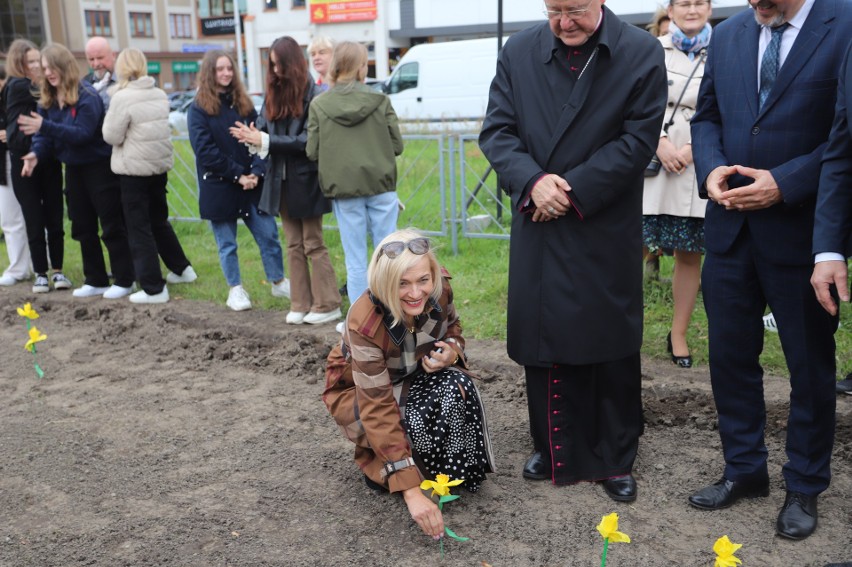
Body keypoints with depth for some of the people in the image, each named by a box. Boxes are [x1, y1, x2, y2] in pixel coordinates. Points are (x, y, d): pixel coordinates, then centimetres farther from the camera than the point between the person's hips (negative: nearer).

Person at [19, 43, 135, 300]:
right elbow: (44, 134, 2)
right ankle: (95, 280, 22)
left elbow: (83, 133, -26)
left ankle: (124, 281, 7)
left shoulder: (87, 96, -18)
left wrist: (45, 126, -32)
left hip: (99, 167, -8)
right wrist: (36, 153, -18)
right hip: (74, 169, 8)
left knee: (112, 225, -2)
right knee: (83, 227, 12)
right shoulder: (47, 100, 5)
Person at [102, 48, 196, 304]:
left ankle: (153, 288, 4)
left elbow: (112, 136, -11)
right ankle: (182, 268, 30)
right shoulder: (160, 95, 3)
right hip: (160, 165, 6)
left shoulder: (122, 97, -15)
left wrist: (110, 119, 4)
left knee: (139, 229, 2)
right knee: (159, 220, 23)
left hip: (133, 169, -6)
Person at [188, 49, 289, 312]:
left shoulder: (243, 103, 10)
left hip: (251, 184, 3)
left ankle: (279, 282, 18)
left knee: (269, 234, 3)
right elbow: (205, 151, -10)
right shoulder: (199, 109, -3)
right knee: (227, 244, 6)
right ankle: (235, 289, 20)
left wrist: (256, 172, -13)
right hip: (218, 188, -3)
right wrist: (238, 175, -15)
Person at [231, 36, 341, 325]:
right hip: (281, 181, 6)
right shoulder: (273, 94, 9)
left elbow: (307, 141, -18)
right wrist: (253, 137, -18)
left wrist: (265, 141, -21)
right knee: (294, 245, 10)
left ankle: (327, 305, 10)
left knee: (313, 244, 1)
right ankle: (301, 304, 17)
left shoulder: (313, 95, -12)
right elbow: (264, 127, 5)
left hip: (306, 181, -6)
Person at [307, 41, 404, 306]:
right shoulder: (380, 100, -4)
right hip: (381, 185, 0)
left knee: (356, 260, 8)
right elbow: (397, 145, -3)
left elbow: (312, 151, -4)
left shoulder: (319, 105, -4)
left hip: (343, 188, 0)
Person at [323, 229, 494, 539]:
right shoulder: (365, 323, -36)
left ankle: (457, 475, -7)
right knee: (417, 420, -33)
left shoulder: (440, 290, -23)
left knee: (457, 385, -28)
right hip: (356, 391, -4)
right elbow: (378, 409, -36)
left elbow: (452, 329, 1)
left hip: (412, 377, 4)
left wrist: (451, 351, -25)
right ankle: (375, 462, -2)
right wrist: (410, 489, -40)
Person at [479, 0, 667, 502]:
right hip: (538, 231, 3)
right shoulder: (519, 53, 5)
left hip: (608, 231, -2)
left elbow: (637, 141, -9)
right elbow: (497, 130, 1)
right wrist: (532, 181, -16)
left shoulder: (642, 54, -3)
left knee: (612, 348, 6)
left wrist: (573, 191, -15)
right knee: (543, 345, 9)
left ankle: (616, 460, 22)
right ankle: (554, 449, 27)